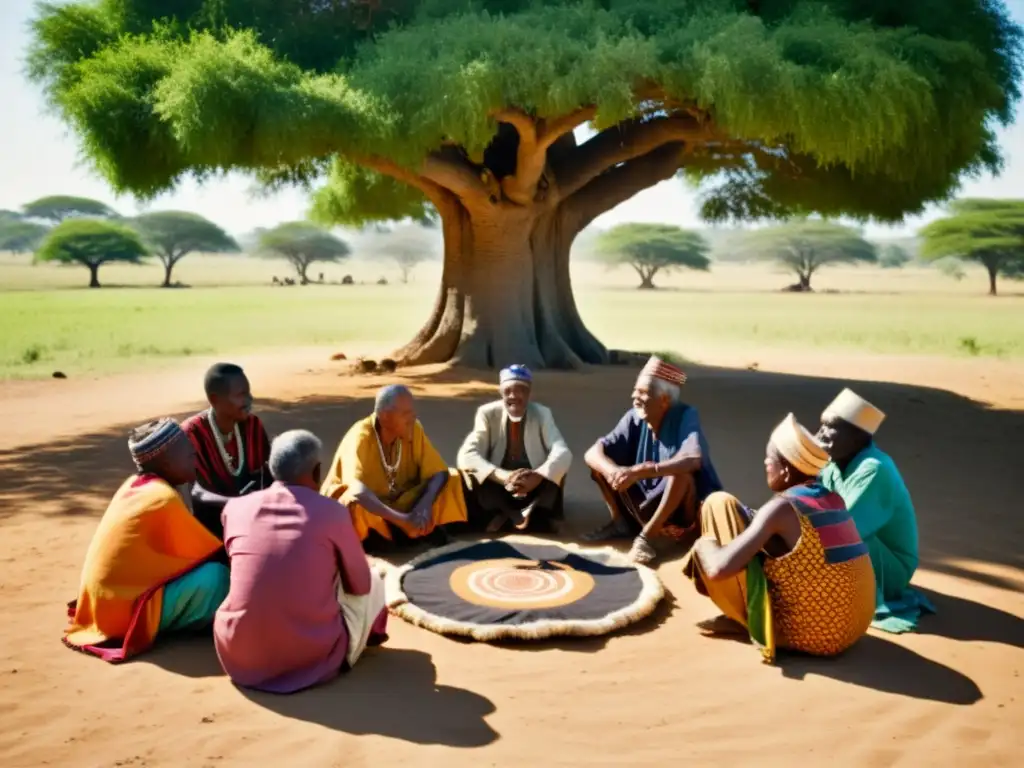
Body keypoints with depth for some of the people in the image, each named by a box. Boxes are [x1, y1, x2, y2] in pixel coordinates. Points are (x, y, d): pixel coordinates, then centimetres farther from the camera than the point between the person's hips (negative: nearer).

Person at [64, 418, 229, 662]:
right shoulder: (164, 498, -20)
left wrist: (222, 549, 14)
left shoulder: (132, 485, 5)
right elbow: (208, 550, -11)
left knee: (200, 559, 17)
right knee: (216, 574, -18)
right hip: (125, 607, -9)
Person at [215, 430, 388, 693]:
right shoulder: (332, 512, -7)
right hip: (312, 658, -3)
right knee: (373, 582, 22)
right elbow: (360, 585, 6)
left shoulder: (235, 508, 2)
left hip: (238, 657, 4)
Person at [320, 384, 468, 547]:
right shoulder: (360, 437, -29)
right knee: (356, 504, -39)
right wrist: (402, 520, -50)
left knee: (452, 478, -13)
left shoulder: (413, 428, -15)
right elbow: (356, 491, -44)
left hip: (397, 501, 4)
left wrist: (425, 504, -35)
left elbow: (439, 473, -14)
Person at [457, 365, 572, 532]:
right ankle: (513, 515, -19)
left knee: (557, 467, -27)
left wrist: (537, 476, -41)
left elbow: (563, 453, -21)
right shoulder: (487, 413, -11)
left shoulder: (542, 414, -8)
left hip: (534, 489, 0)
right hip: (499, 489, 0)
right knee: (471, 469, -28)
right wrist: (503, 476, -38)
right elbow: (466, 456, -22)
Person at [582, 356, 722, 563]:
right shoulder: (634, 418, -9)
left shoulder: (685, 416, -21)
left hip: (685, 511, -5)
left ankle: (646, 536, -20)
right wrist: (612, 471, -37)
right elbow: (592, 453, -14)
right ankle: (621, 523, 4)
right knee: (600, 463, -8)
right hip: (648, 503, 5)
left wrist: (639, 471, -45)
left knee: (681, 472, -35)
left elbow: (693, 460, -40)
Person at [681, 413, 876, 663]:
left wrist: (704, 543, -3)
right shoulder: (833, 499, 3)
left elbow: (719, 568, -24)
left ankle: (743, 617, 11)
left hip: (806, 634, -7)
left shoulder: (781, 508, -19)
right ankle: (740, 617, 18)